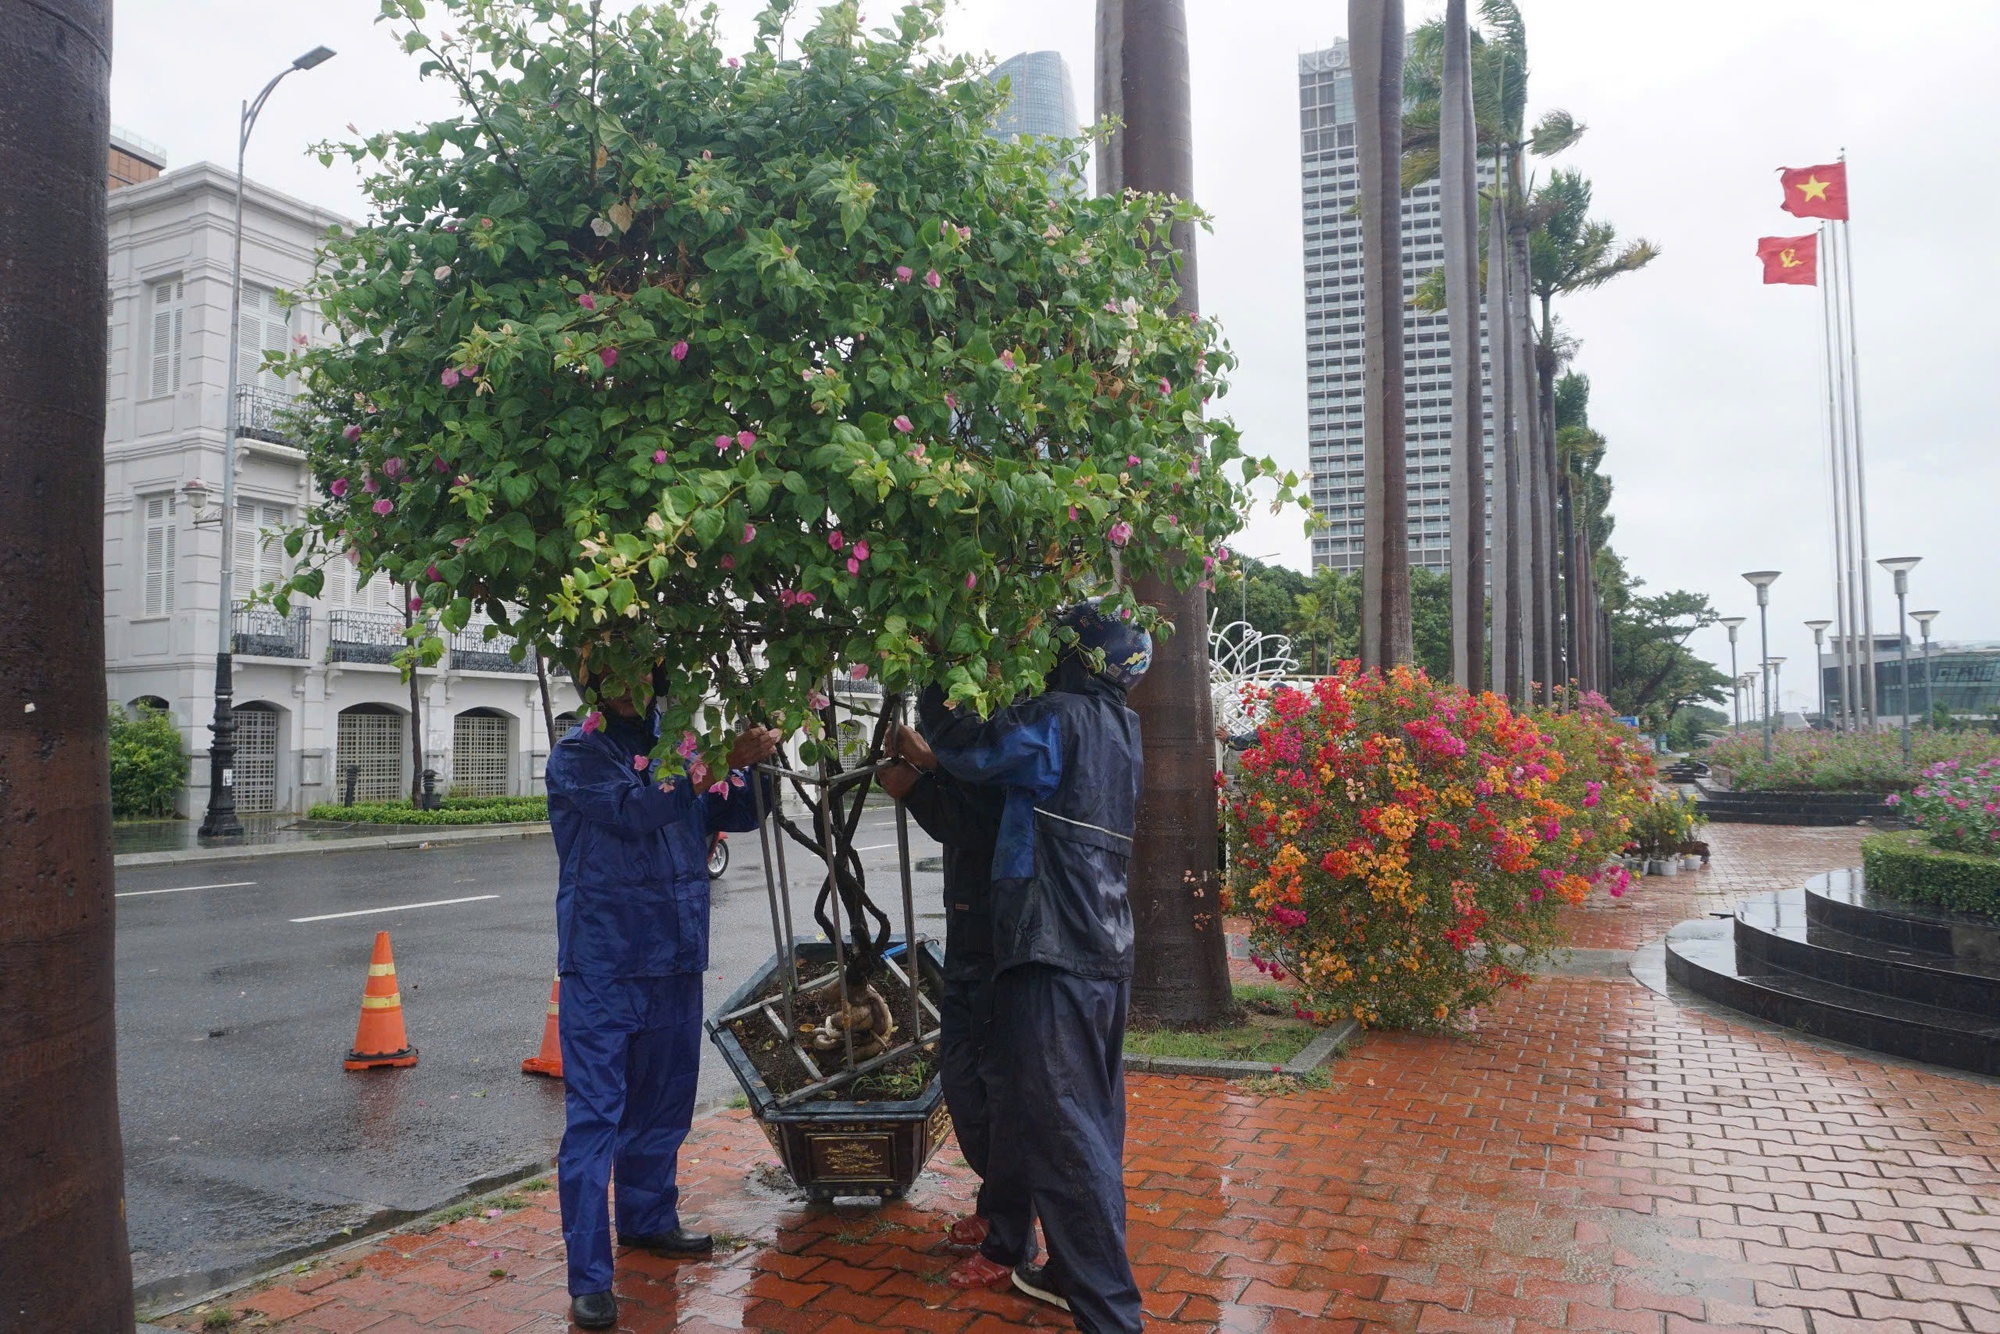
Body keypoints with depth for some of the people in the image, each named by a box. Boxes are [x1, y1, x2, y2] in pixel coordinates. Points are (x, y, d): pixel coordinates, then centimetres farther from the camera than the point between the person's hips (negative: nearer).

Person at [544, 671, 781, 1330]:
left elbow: (735, 814, 12)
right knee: (595, 1114, -4)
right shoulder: (577, 754, -7)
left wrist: (752, 763, -7)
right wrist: (719, 762, -28)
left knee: (664, 1102, 18)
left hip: (675, 960, 6)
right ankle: (588, 1279, 3)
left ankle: (649, 1218, 38)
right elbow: (634, 809, -24)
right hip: (603, 962, -6)